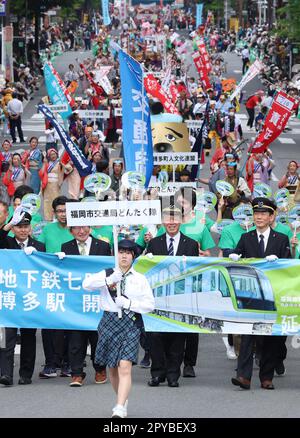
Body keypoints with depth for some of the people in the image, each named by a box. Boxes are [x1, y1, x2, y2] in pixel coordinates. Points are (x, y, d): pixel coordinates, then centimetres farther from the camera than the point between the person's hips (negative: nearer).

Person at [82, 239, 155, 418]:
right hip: (110, 321, 2)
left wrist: (129, 303, -12)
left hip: (131, 323, -2)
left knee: (125, 367, -15)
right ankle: (124, 399, 35)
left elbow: (150, 304, 2)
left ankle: (120, 409, -22)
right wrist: (109, 281, -22)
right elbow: (87, 284, -10)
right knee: (113, 367, 13)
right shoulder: (107, 274, 5)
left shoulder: (140, 279, 4)